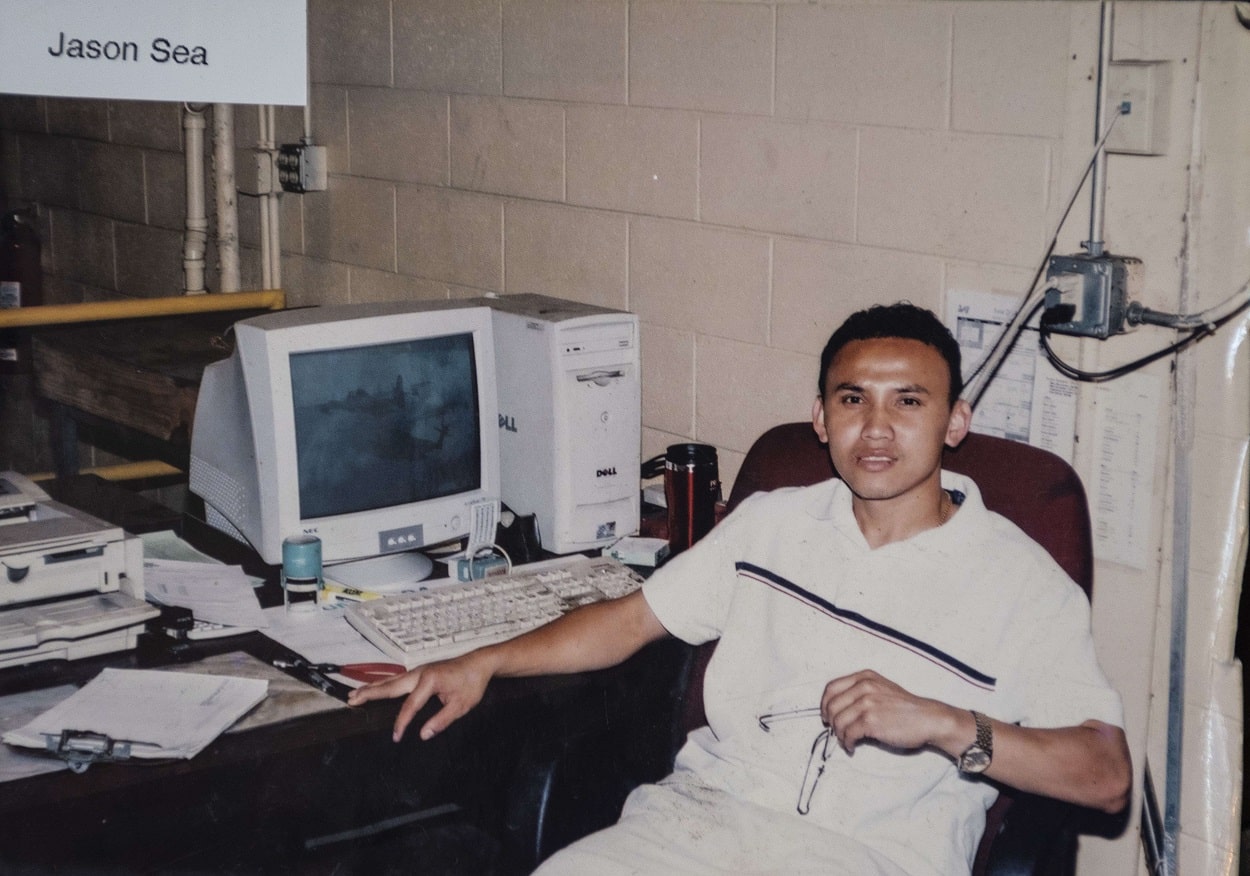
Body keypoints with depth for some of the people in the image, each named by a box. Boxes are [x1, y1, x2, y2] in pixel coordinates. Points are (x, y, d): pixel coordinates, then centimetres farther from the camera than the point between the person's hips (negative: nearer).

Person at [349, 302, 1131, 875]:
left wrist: (945, 724, -17)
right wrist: (484, 663, 13)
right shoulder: (772, 523, 18)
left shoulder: (1021, 581, 3)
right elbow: (634, 618, 23)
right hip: (707, 807, 4)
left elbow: (1107, 775, -4)